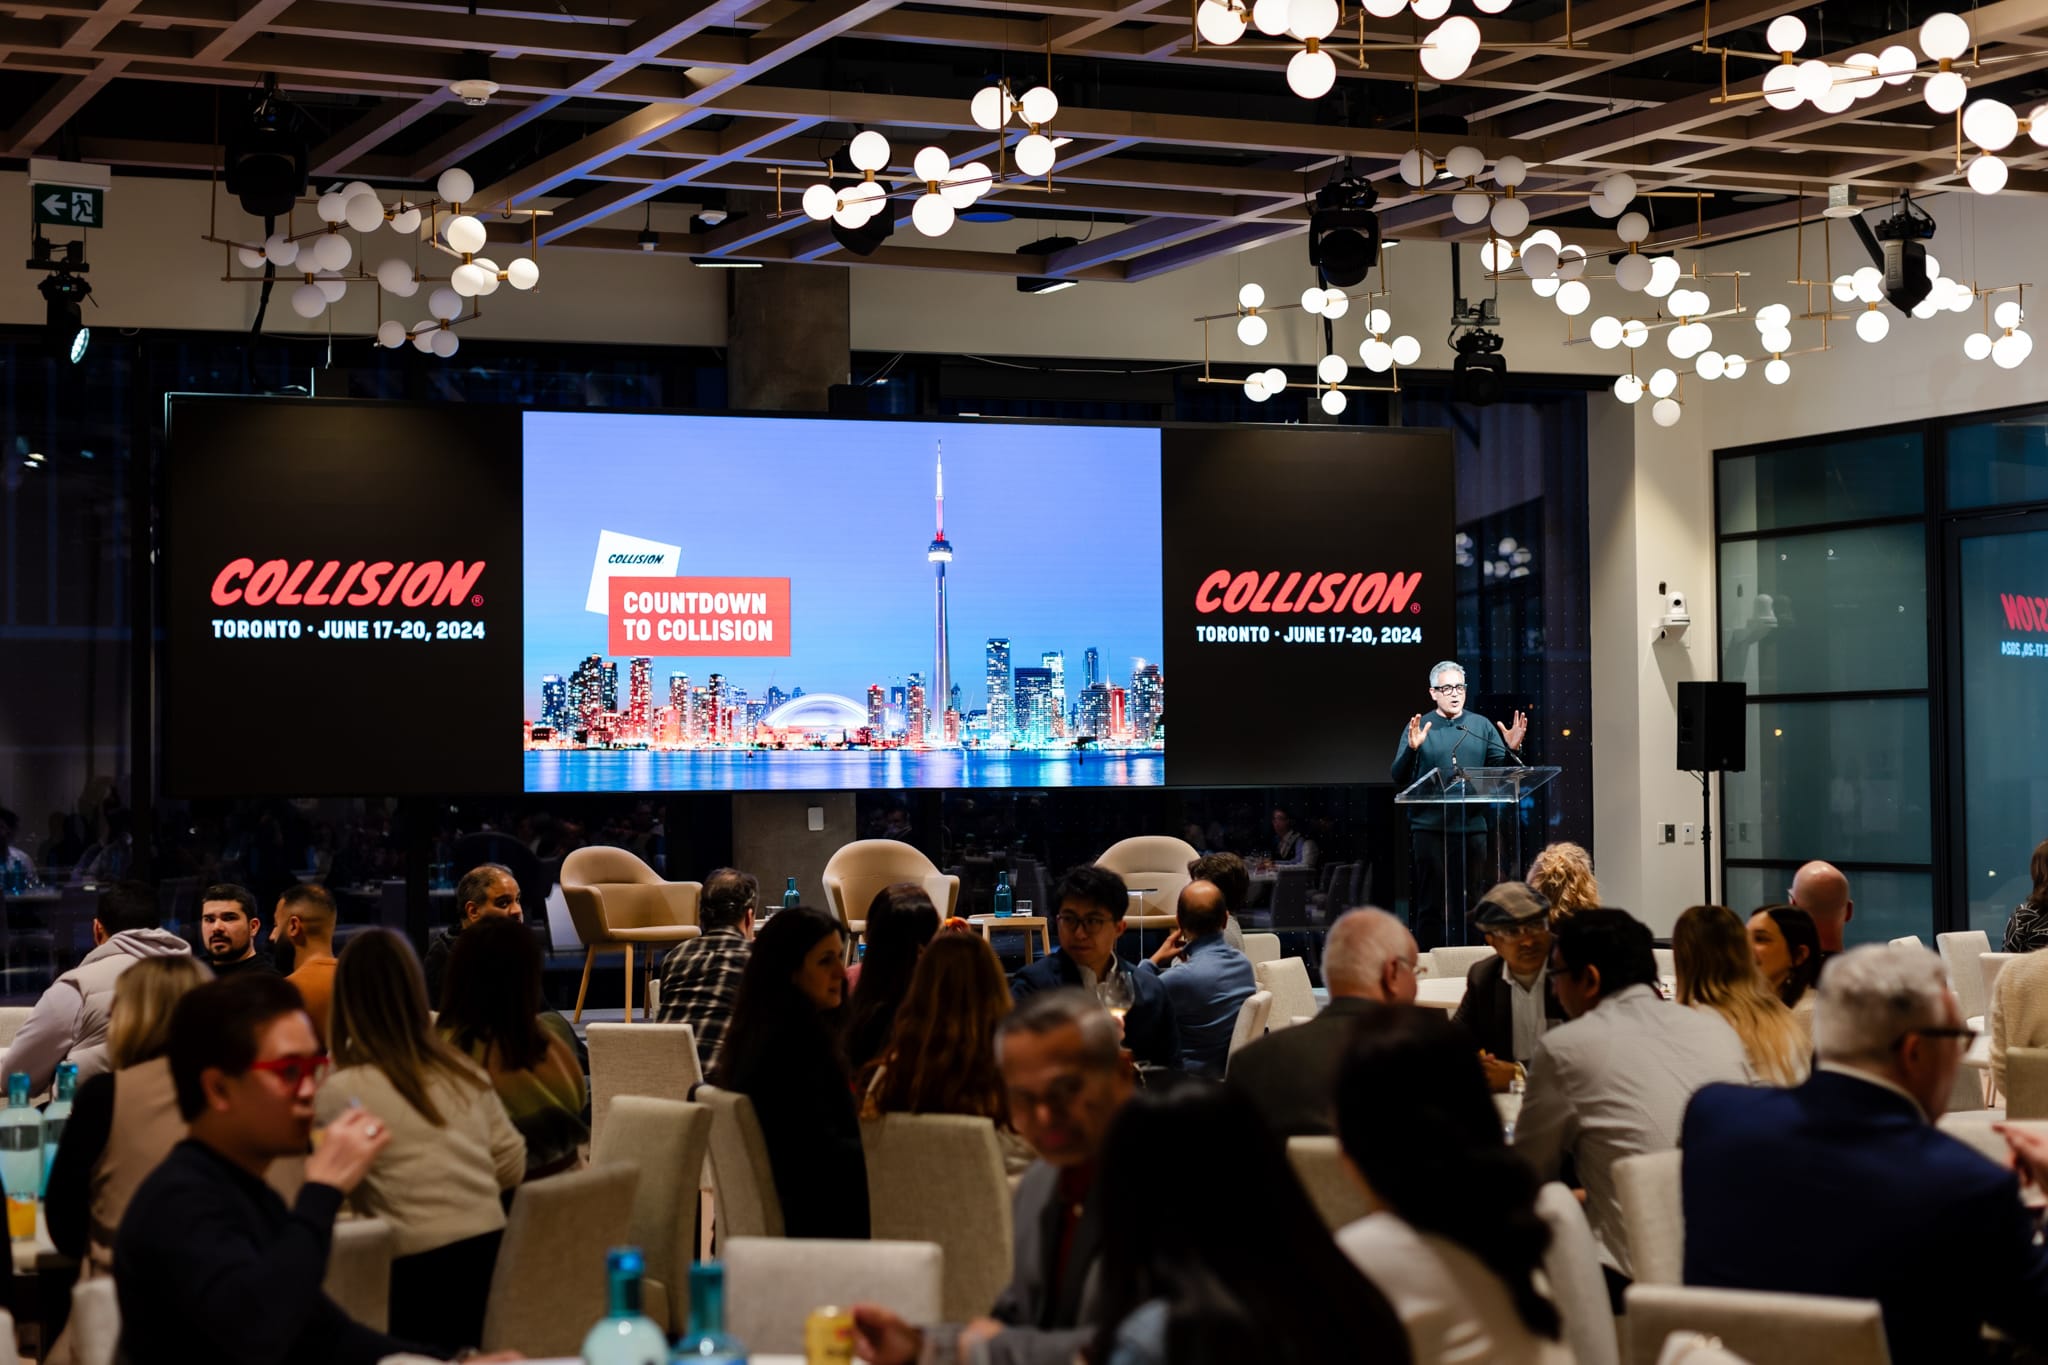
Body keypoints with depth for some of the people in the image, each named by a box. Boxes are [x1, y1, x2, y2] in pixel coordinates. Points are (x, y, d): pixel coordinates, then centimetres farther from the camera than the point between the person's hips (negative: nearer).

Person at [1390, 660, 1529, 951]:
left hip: (1473, 826, 3)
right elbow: (1399, 778, -4)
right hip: (1430, 826, -3)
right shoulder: (1418, 728, 4)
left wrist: (1511, 749, -11)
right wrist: (1412, 749, -22)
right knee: (1431, 905, -2)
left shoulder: (1481, 726, 12)